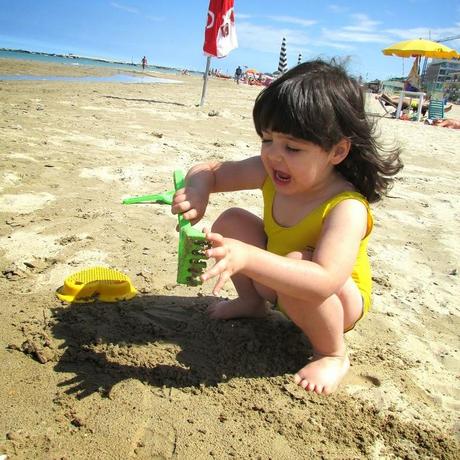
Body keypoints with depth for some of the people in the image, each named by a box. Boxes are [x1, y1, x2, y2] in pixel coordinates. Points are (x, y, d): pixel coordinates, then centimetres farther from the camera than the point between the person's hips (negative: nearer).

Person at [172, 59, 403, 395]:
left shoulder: (347, 209, -36)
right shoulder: (271, 172, -16)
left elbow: (324, 281, -50)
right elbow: (209, 171, -10)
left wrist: (247, 258, -61)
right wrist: (198, 190, -35)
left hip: (338, 301, -6)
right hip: (274, 279, 6)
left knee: (295, 264, -38)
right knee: (232, 221, -7)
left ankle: (333, 354, -11)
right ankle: (253, 301, 15)